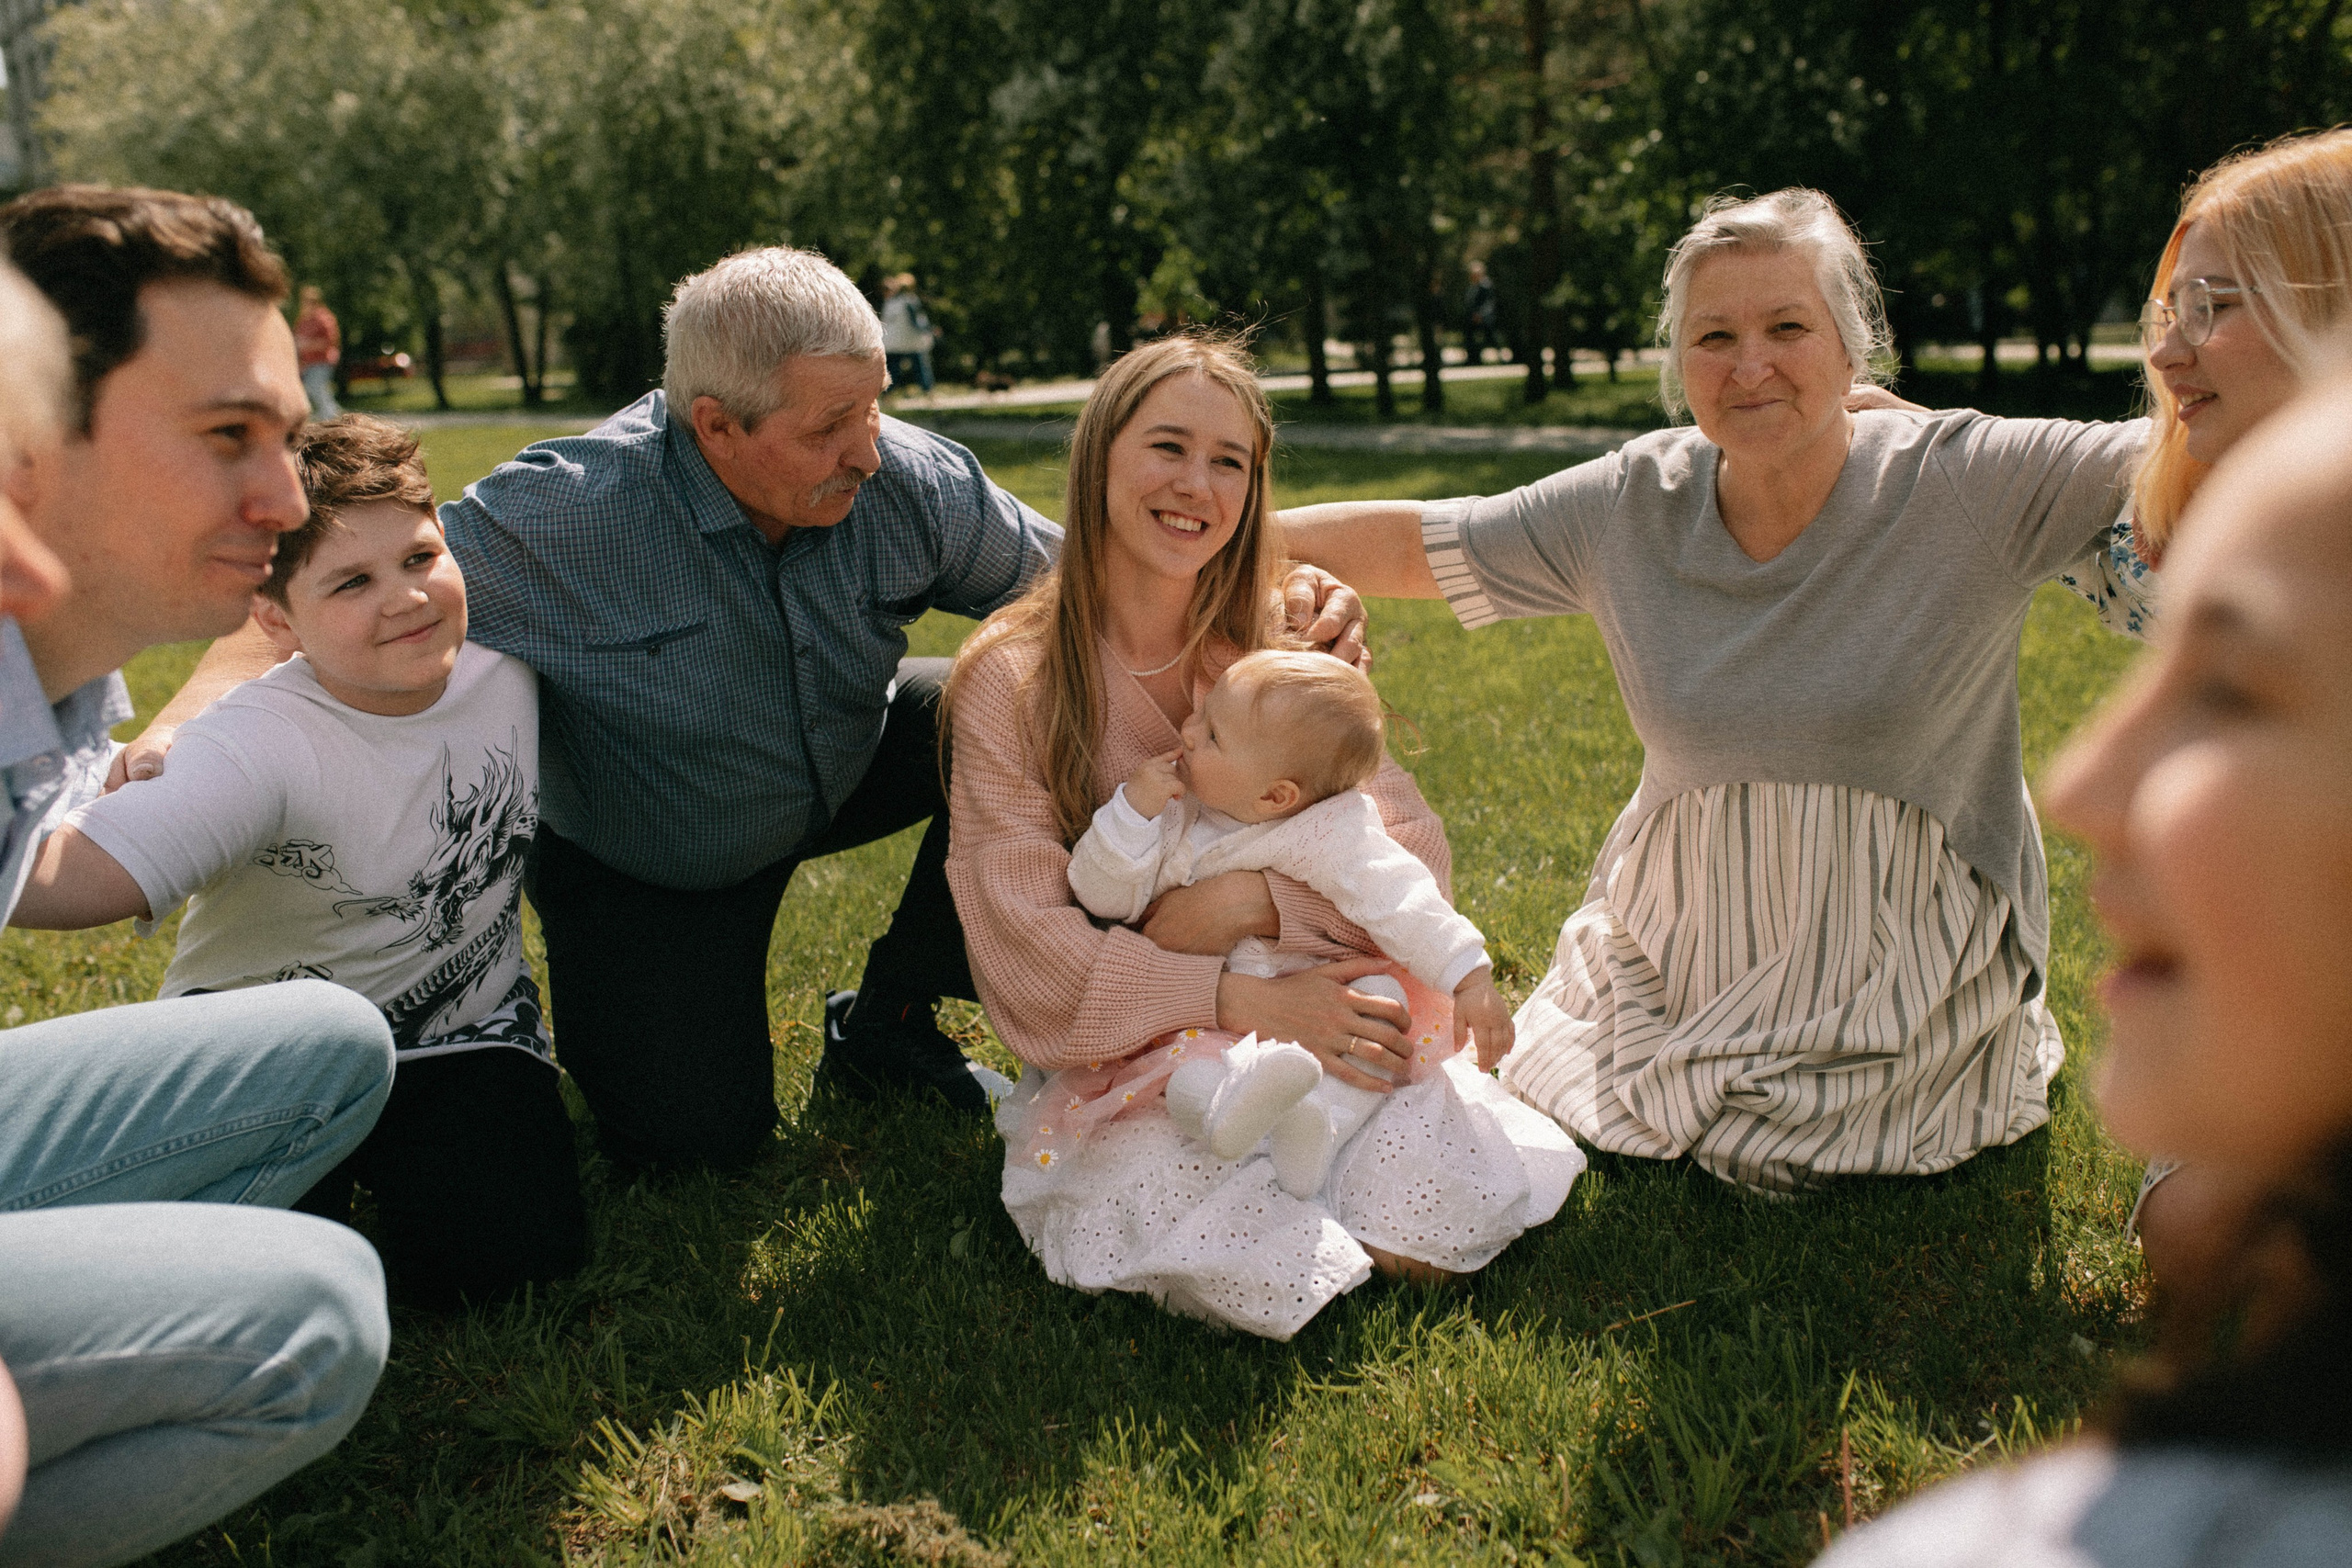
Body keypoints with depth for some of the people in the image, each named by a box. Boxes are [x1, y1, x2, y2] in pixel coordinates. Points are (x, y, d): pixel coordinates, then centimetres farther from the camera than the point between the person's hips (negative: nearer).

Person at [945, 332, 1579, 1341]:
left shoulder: (1276, 646, 5)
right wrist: (1247, 1001, -22)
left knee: (1449, 1223, -19)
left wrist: (1256, 900, -18)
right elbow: (1029, 954, -13)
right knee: (1258, 1271, -26)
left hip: (1314, 1032, 3)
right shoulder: (1011, 679, -7)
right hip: (1129, 1070, -3)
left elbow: (1413, 849, -1)